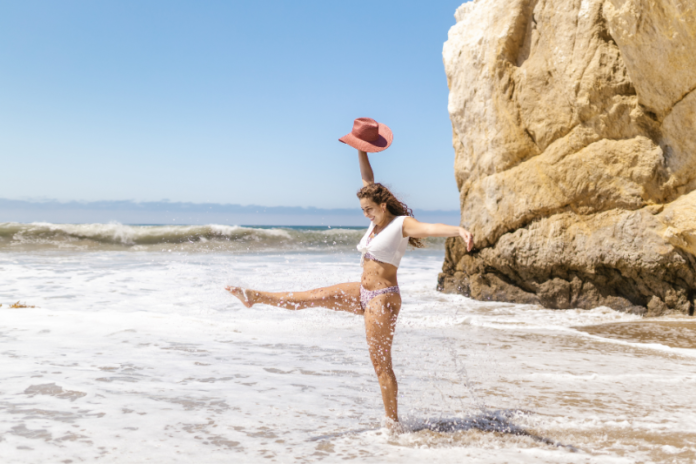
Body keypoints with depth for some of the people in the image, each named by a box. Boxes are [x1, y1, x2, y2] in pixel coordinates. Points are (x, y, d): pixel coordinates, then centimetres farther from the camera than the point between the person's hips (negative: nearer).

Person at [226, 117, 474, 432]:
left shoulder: (402, 225, -15)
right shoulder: (378, 220, 8)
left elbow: (432, 228, -34)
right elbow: (368, 181, 17)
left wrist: (460, 231, -51)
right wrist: (361, 151, 16)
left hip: (382, 298, -8)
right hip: (364, 293, 8)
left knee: (381, 364, -2)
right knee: (312, 297, 12)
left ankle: (393, 423, 9)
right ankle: (254, 297, 21)